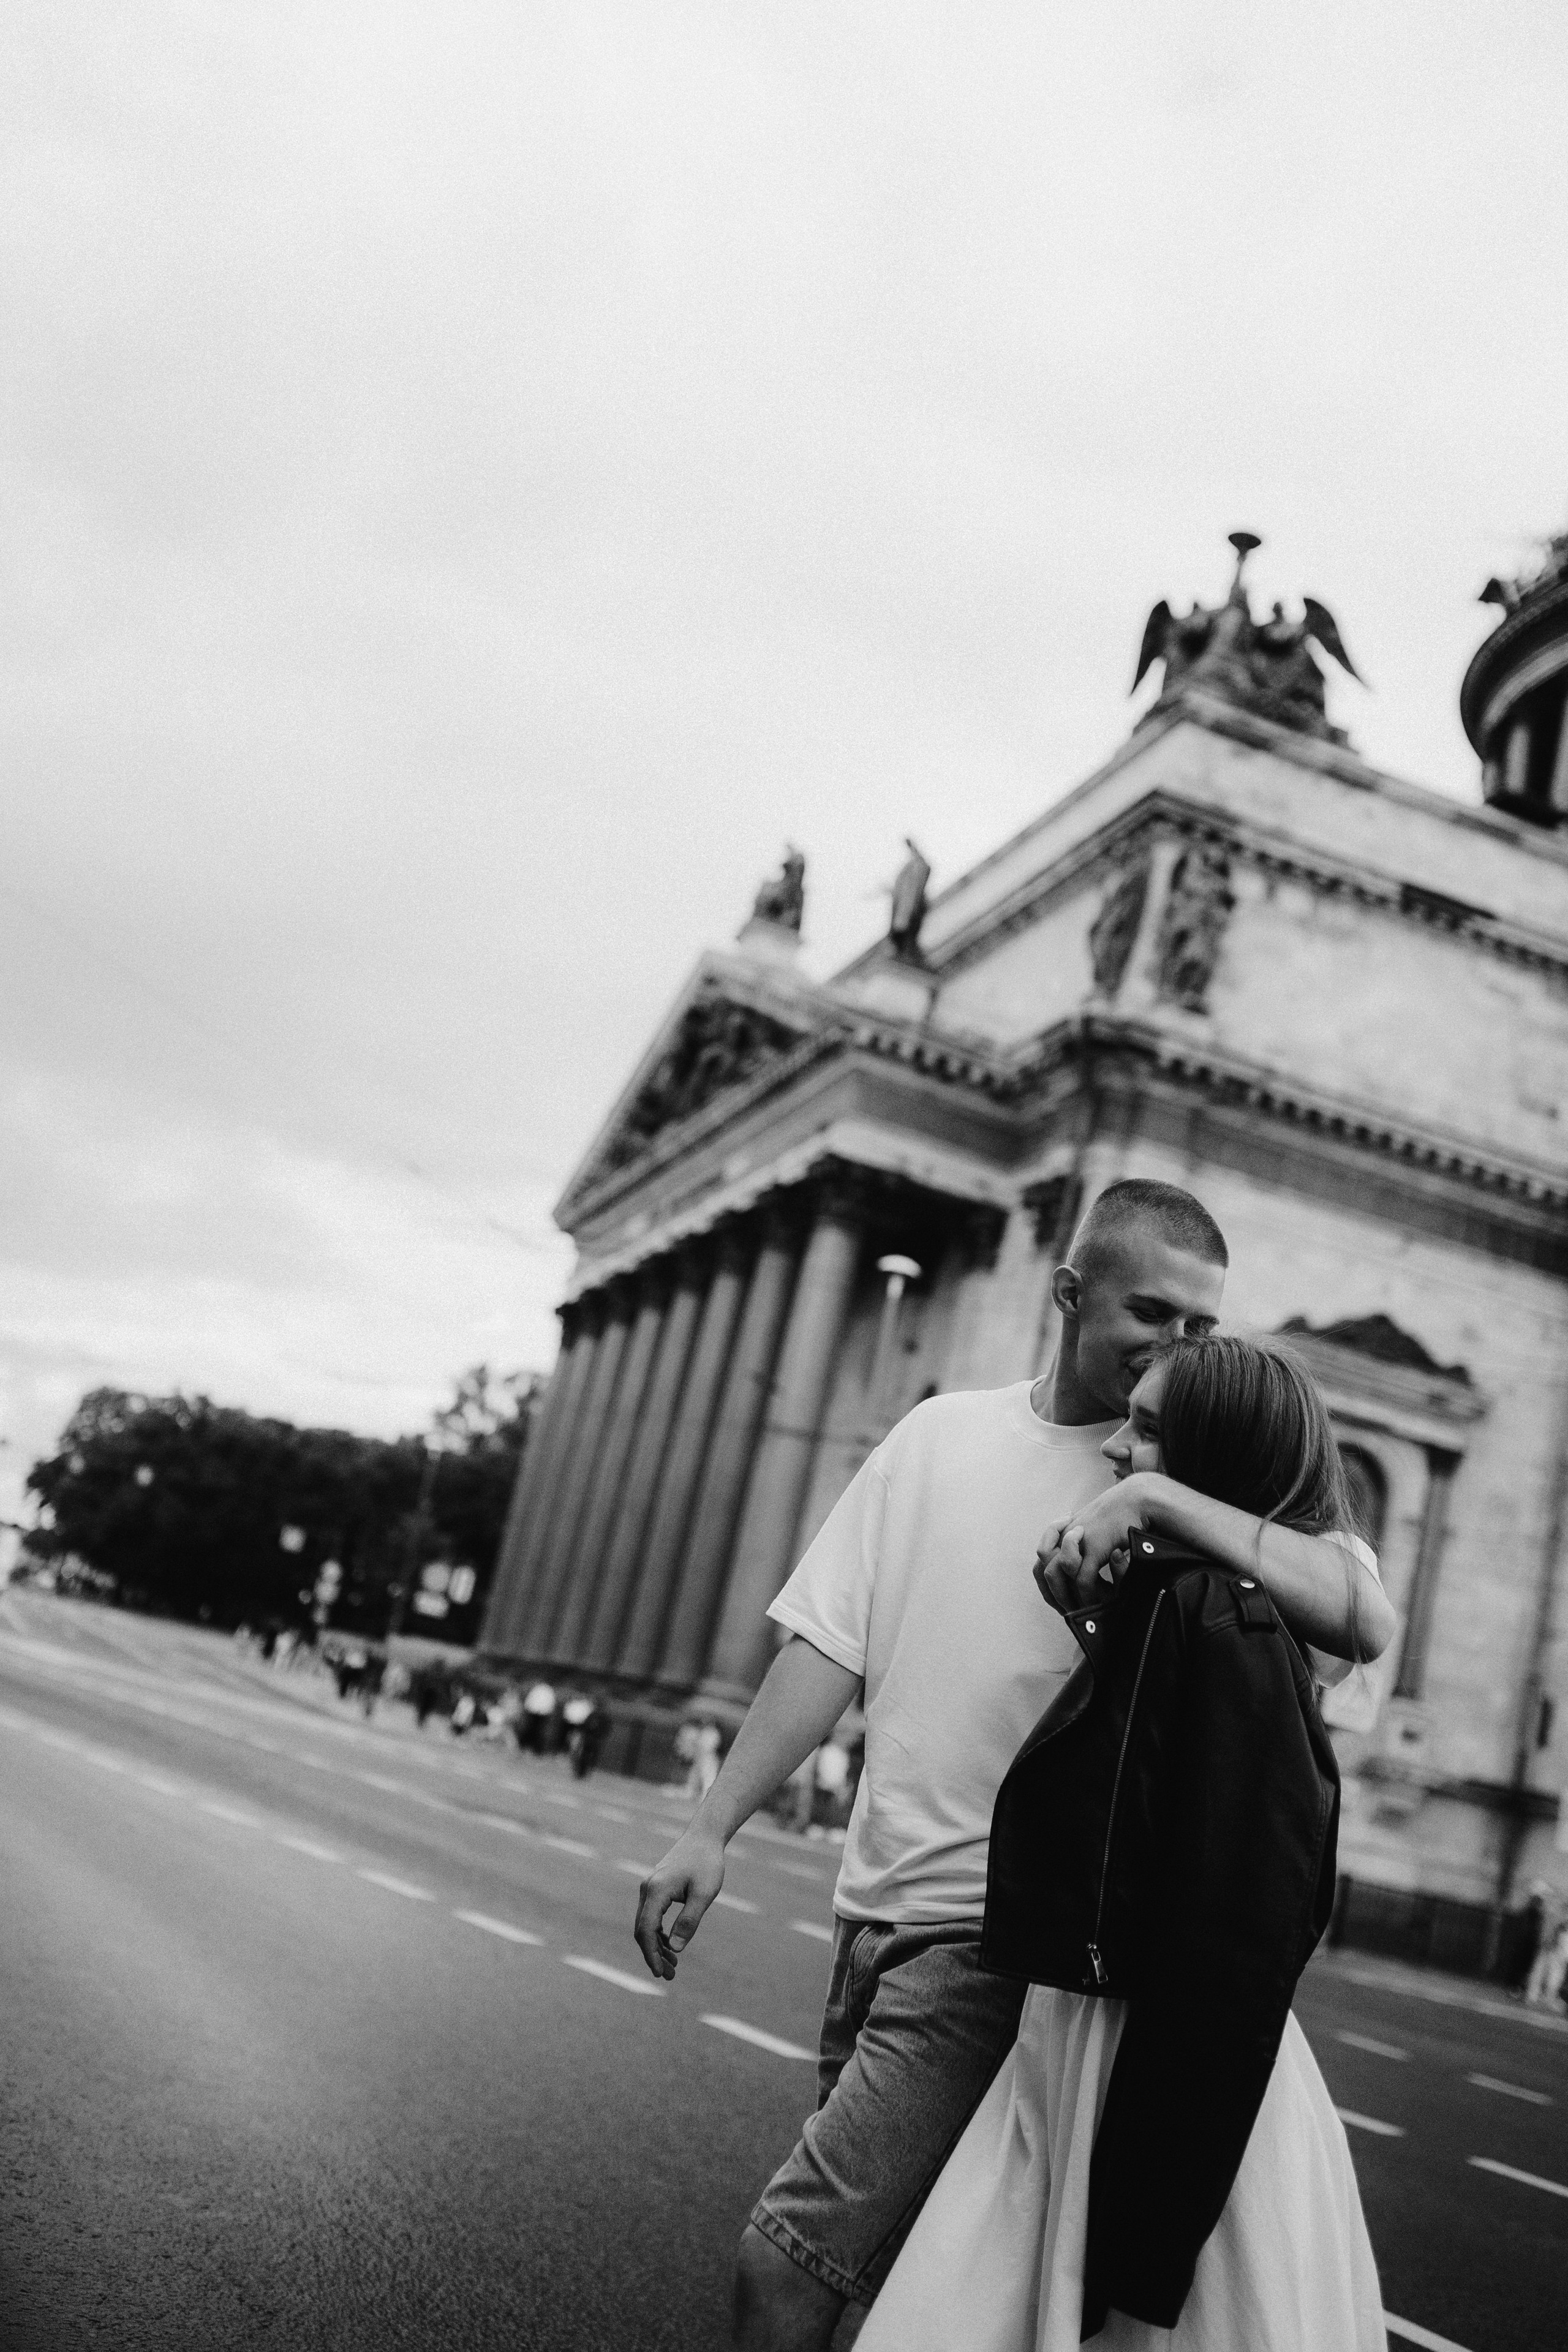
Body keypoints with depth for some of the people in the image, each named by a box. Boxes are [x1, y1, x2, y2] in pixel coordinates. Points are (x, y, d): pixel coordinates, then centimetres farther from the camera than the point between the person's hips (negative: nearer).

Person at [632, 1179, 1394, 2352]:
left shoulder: (1203, 1471, -4)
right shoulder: (943, 1431, 6)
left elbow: (1367, 1619, -20)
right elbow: (831, 1646, 6)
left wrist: (1158, 1496, -30)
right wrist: (711, 1830, 1)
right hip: (878, 1905, 5)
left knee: (790, 2253, -7)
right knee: (892, 2256, 17)